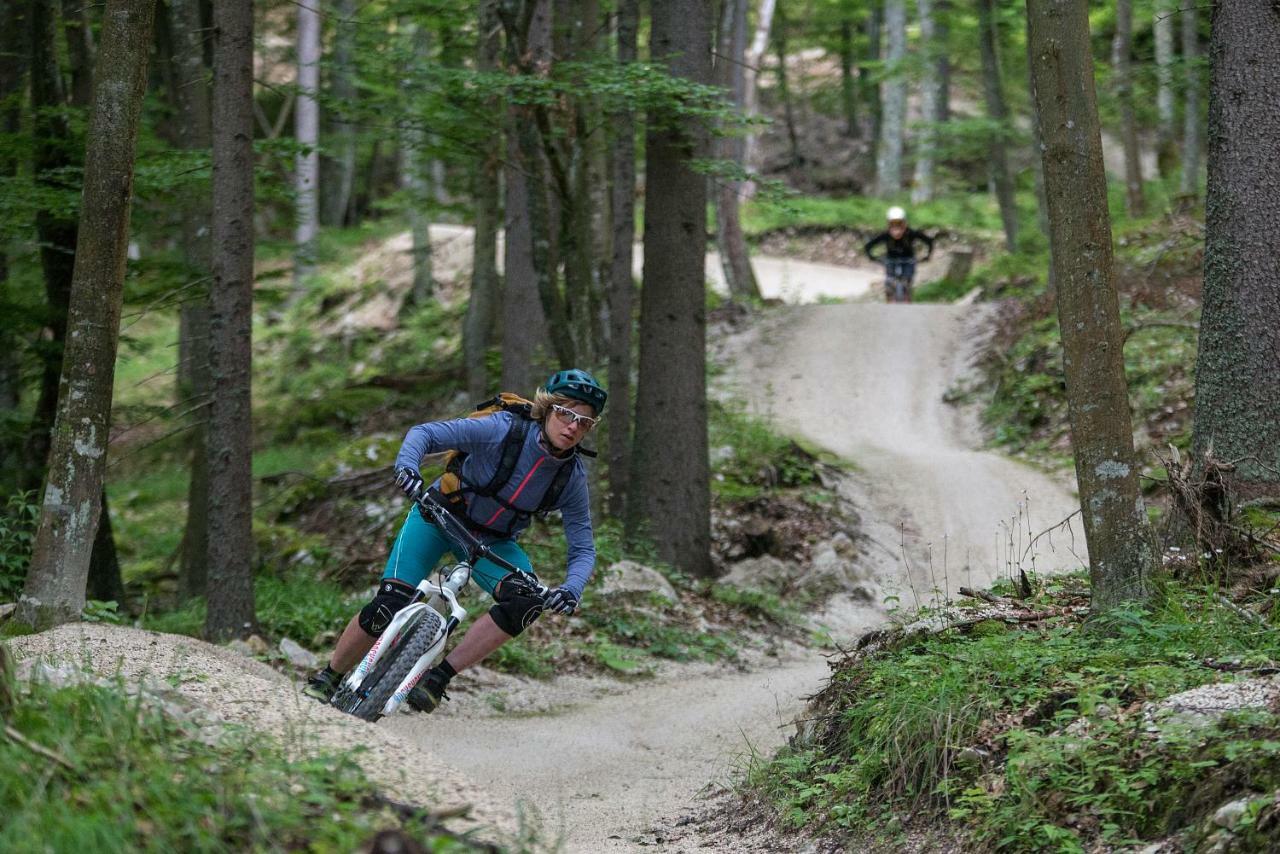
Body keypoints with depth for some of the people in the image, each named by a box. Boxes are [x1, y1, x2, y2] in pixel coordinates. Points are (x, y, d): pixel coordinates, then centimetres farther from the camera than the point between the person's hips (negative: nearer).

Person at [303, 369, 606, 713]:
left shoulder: (573, 477, -17)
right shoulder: (503, 429, -26)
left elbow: (583, 549, -12)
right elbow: (424, 433, -26)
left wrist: (571, 589, -33)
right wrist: (407, 467, -47)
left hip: (492, 542, 3)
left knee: (527, 601, -26)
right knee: (388, 606, -18)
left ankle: (439, 676, -21)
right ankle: (328, 677, 7)